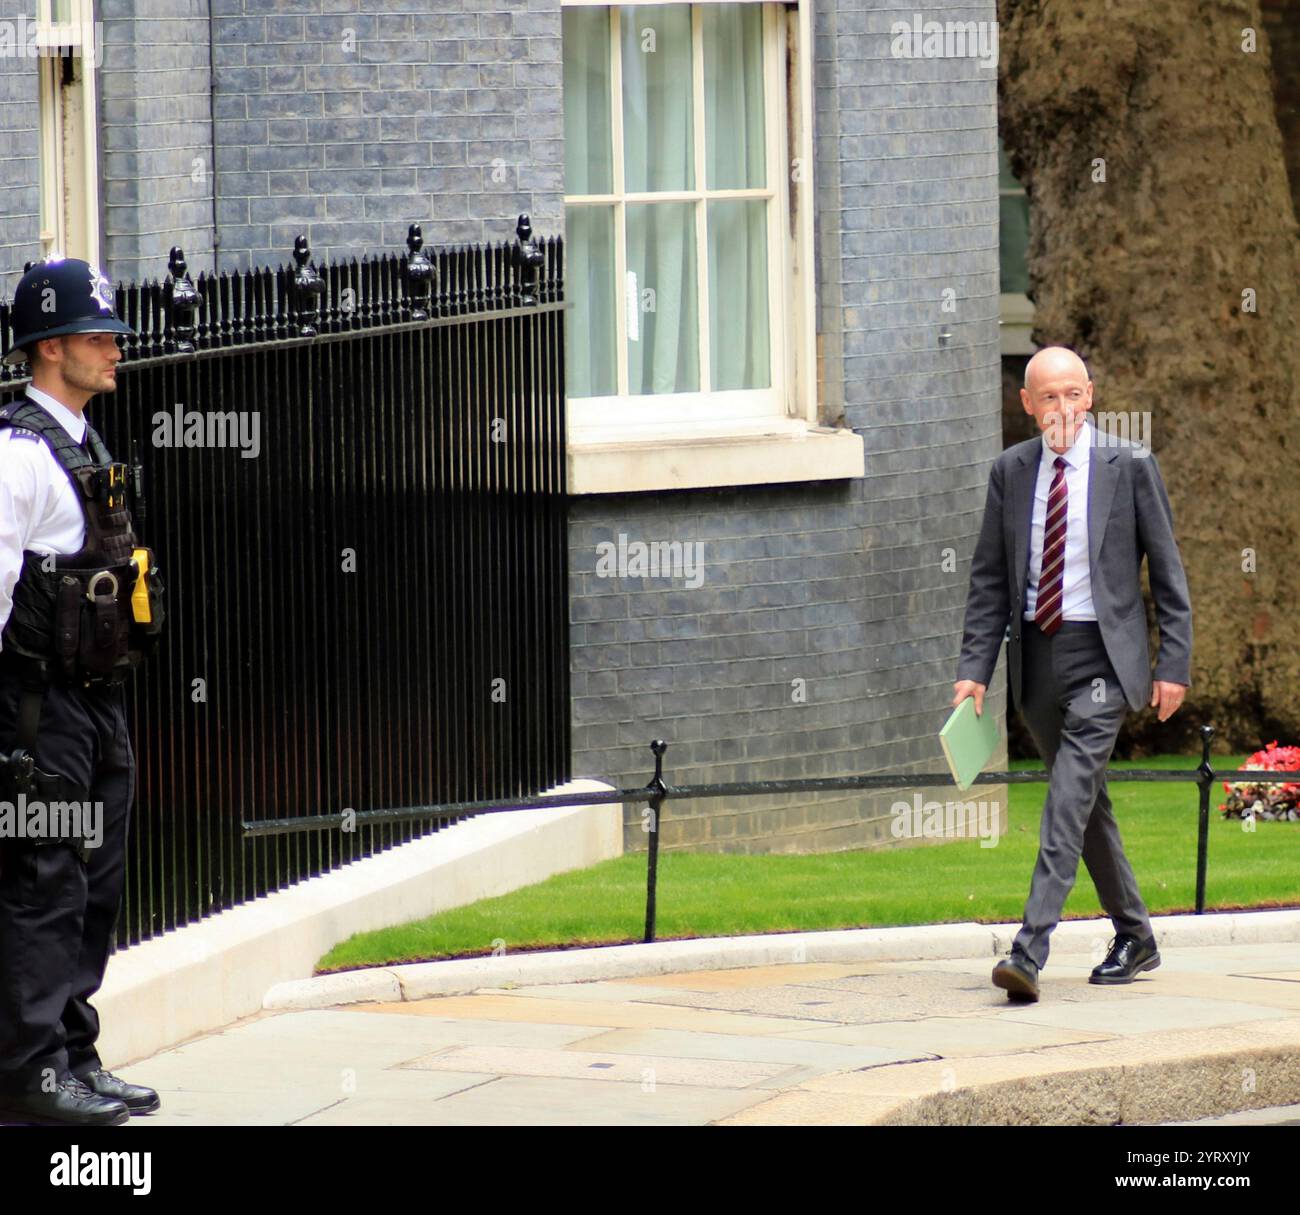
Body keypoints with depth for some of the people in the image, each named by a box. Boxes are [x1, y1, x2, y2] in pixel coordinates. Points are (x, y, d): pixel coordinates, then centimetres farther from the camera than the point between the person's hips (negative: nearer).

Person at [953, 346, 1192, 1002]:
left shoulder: (1129, 466, -2)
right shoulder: (1010, 471, 8)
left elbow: (1166, 570, 1)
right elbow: (989, 577, 10)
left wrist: (1173, 663, -5)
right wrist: (975, 667, 1)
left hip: (1100, 653, -5)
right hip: (1036, 653, 5)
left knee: (1069, 797, -15)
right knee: (1085, 802, 14)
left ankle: (1030, 949, -22)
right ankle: (1134, 937, 28)